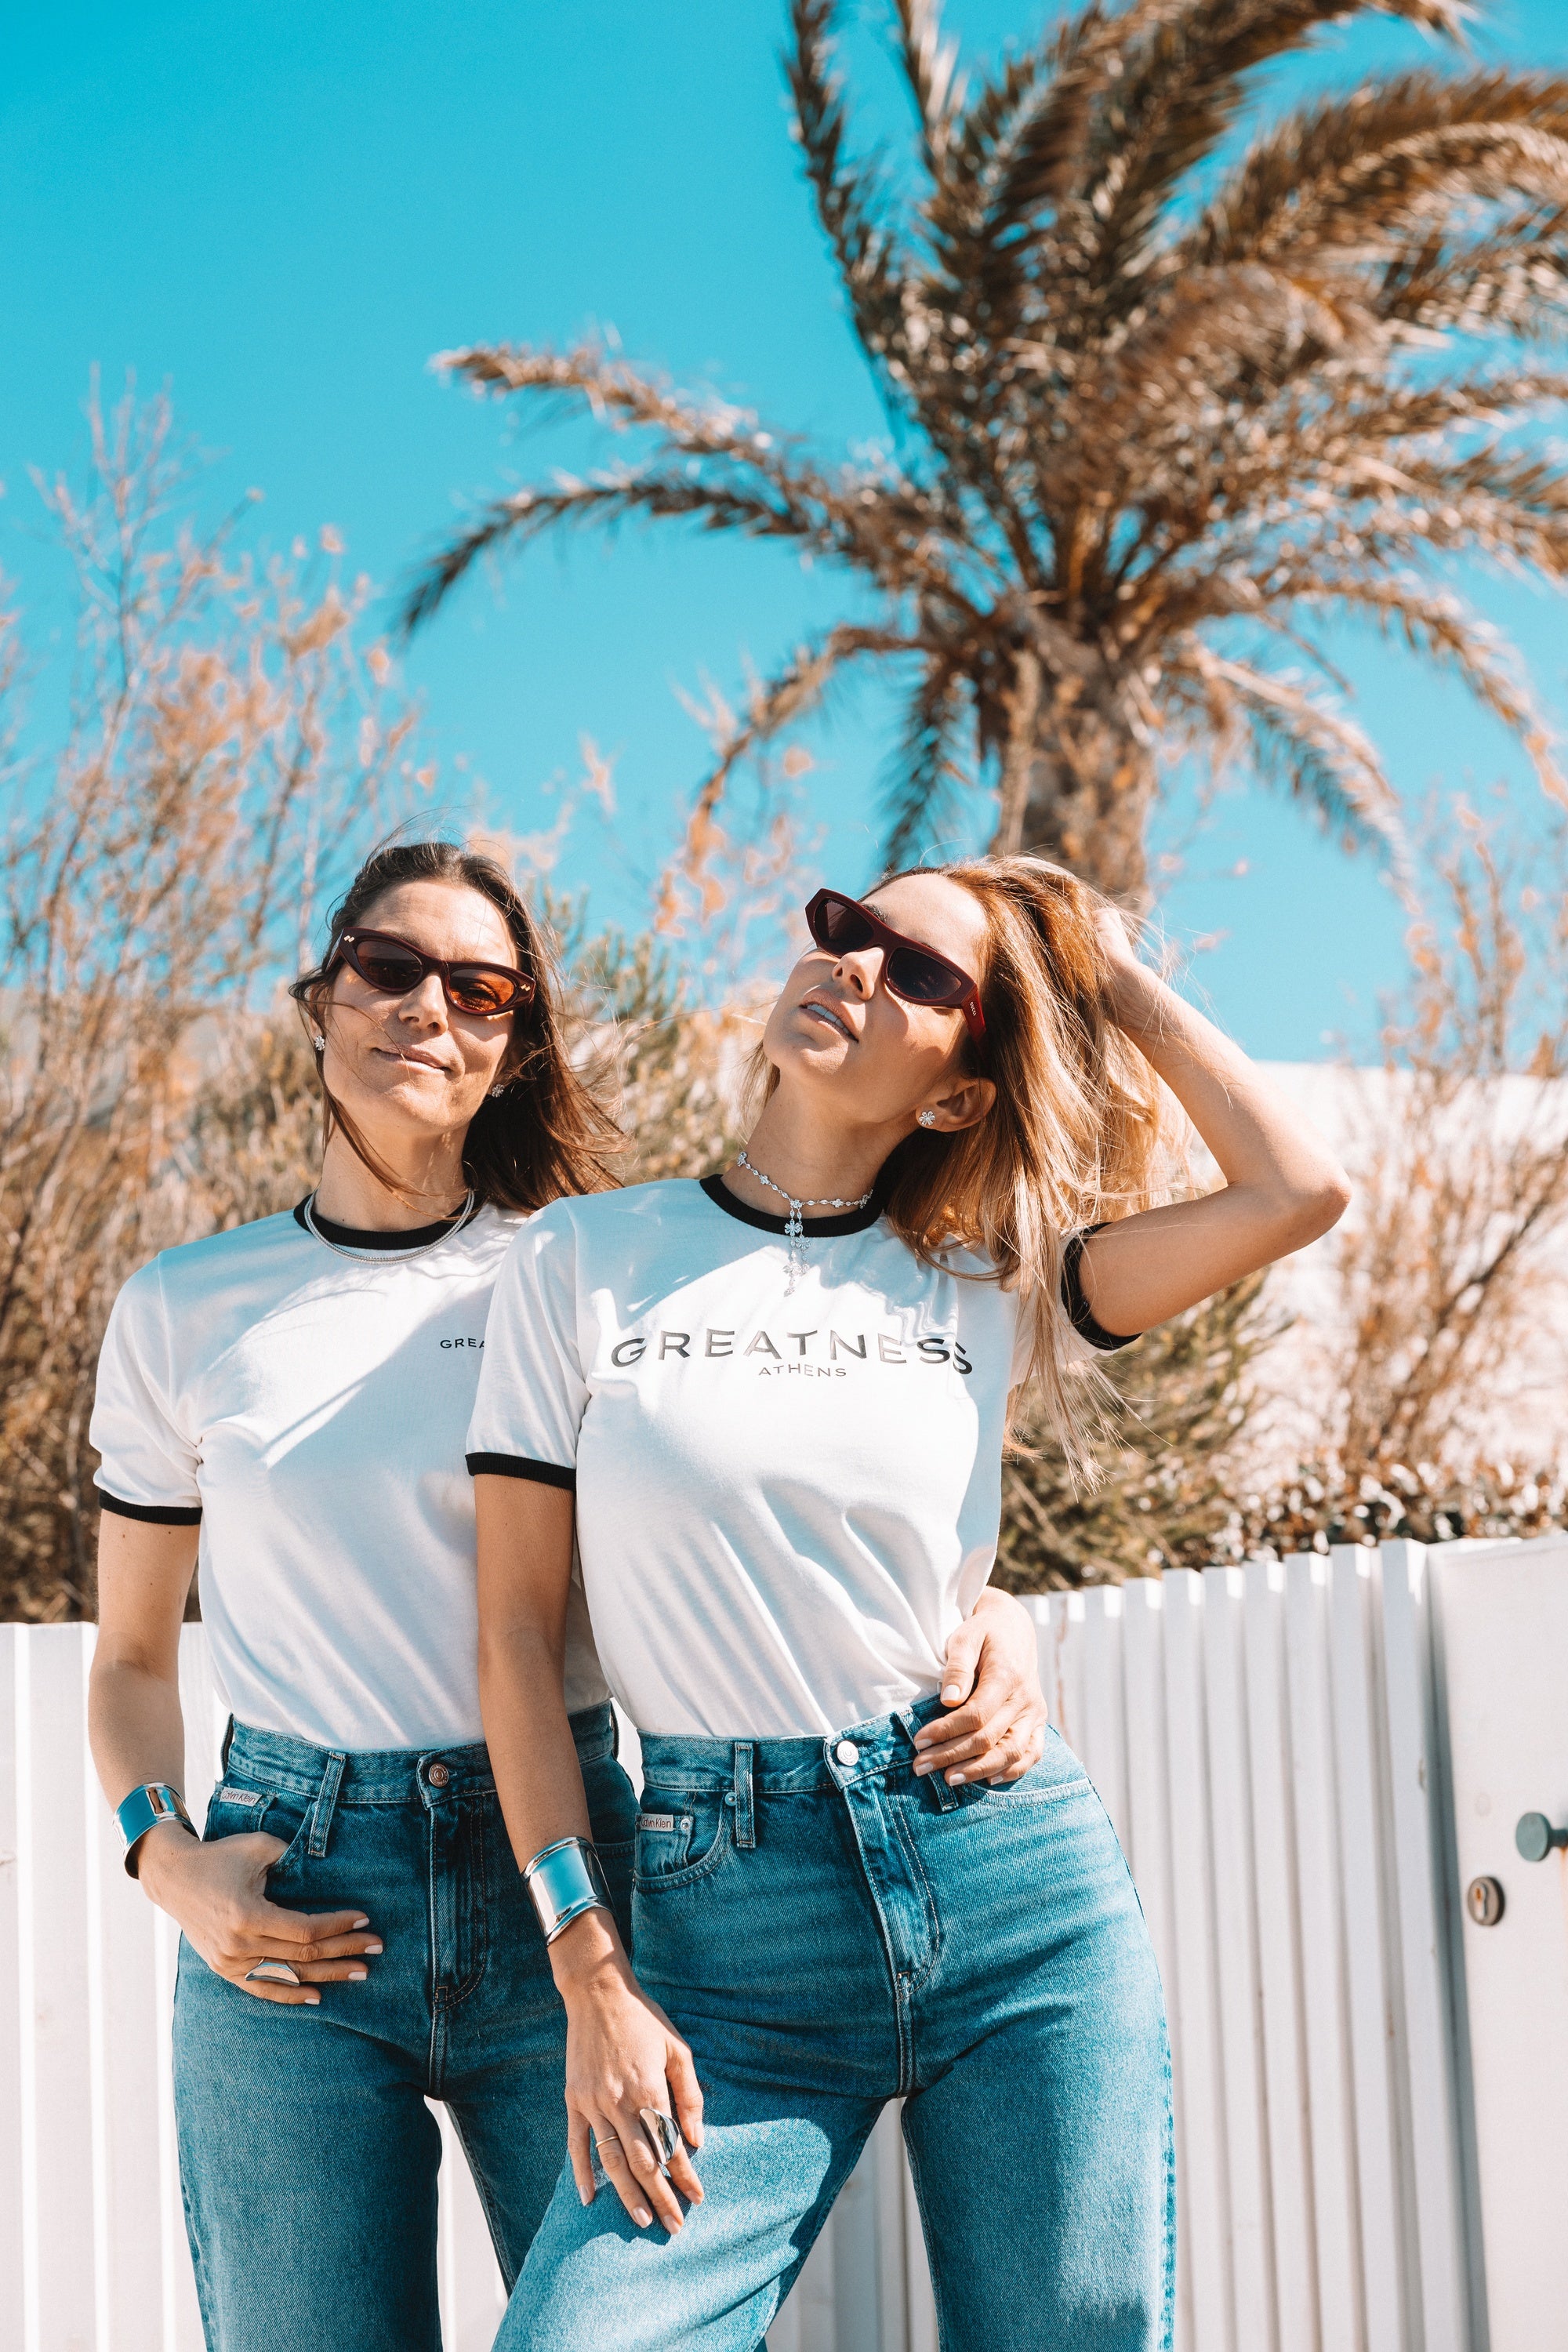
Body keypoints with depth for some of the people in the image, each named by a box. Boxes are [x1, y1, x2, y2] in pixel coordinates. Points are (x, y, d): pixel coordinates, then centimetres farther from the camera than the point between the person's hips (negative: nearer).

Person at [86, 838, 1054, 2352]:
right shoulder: (182, 1314, 9)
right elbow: (131, 1659, 16)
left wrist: (975, 1614, -14)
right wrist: (167, 1861, -3)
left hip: (557, 1881, 0)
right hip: (291, 1908, 1)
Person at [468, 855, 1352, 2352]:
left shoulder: (983, 1282, 8)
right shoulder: (584, 1258, 5)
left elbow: (1297, 1189, -4)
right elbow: (518, 1628, 2)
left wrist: (1120, 979, 7)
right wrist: (592, 1973, -6)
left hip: (1021, 1893, 2)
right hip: (728, 1911, -1)